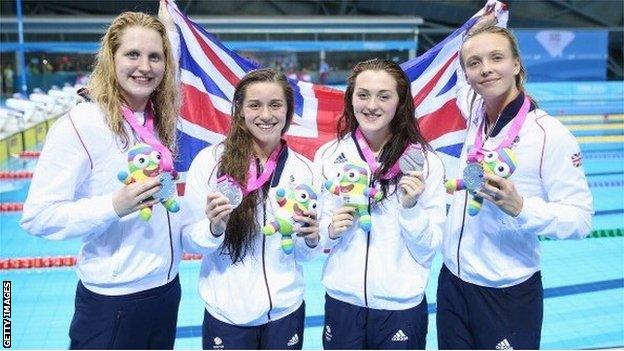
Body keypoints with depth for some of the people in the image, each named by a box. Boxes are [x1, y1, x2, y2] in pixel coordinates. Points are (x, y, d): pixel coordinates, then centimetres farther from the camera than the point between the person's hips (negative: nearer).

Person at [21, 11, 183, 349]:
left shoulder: (160, 121, 4)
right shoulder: (81, 124, -16)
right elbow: (37, 217, -18)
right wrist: (115, 206, -27)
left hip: (166, 287, 6)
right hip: (112, 299, -6)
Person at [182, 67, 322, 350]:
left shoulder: (302, 169, -2)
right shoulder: (210, 161, -9)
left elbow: (304, 254, 6)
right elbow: (190, 237, -4)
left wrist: (311, 239, -14)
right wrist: (213, 228, -22)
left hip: (286, 310, 2)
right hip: (227, 313, -2)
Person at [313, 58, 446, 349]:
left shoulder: (425, 161, -7)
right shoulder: (328, 156, -2)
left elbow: (428, 248, -4)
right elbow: (317, 235, 7)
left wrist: (411, 207, -18)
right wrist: (331, 229, -12)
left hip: (401, 306, -1)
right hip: (342, 301, 2)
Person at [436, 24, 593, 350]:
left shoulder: (549, 134, -17)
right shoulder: (475, 117, 1)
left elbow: (580, 219, -16)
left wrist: (520, 207, -30)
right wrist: (482, 22, 20)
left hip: (509, 296, -5)